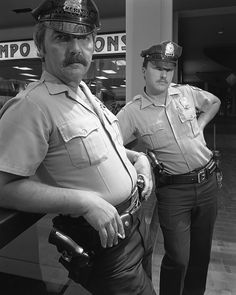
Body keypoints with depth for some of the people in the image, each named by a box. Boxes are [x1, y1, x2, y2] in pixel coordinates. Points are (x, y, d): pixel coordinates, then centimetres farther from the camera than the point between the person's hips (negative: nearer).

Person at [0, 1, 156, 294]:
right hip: (105, 241, -9)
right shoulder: (31, 106, -23)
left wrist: (138, 158, 1)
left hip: (134, 222, 9)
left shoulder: (86, 94, 6)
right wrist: (85, 201, -29)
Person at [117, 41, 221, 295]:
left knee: (201, 251, 19)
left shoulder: (187, 93, 3)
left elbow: (214, 102, 22)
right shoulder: (132, 112, -9)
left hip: (207, 181, 5)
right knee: (177, 258, -1)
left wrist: (200, 125, 9)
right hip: (173, 190, -4)